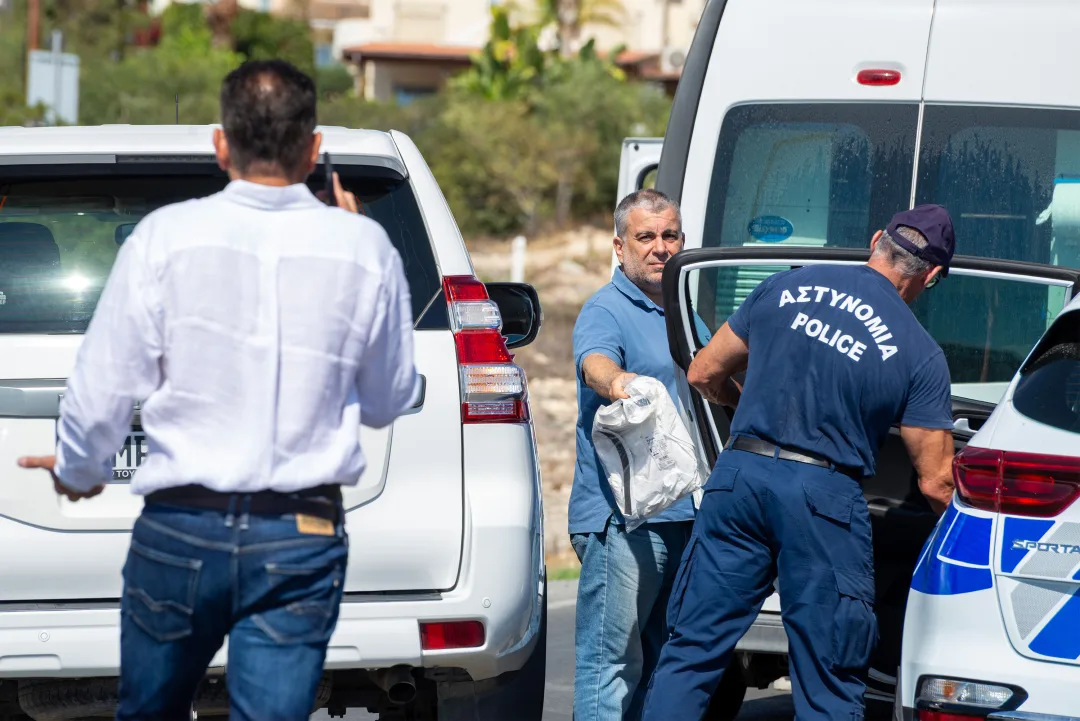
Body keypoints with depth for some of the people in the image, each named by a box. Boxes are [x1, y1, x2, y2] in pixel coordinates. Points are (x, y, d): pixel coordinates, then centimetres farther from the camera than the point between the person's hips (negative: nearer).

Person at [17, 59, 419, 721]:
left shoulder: (166, 237, -6)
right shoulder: (365, 249, -2)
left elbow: (103, 390, -2)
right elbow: (389, 401, 11)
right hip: (302, 541, 0)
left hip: (180, 527, 0)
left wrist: (78, 471, 20)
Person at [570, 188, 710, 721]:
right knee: (612, 658, -11)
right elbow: (595, 363, -29)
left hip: (686, 513, 8)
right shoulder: (606, 311, -6)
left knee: (662, 660, 12)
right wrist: (617, 381, -51)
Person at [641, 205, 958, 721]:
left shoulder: (785, 287, 8)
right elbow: (936, 483, 0)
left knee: (692, 649, 9)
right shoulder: (919, 354, 0)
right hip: (824, 497, -3)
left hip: (740, 474, 3)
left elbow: (704, 374, 17)